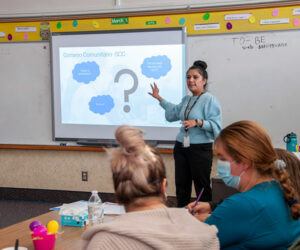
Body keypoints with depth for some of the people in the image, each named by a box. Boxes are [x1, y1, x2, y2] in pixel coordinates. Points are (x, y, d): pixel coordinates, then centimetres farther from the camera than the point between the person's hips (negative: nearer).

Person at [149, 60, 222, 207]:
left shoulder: (210, 100, -10)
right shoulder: (186, 100, 13)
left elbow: (216, 125, -16)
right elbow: (174, 112, 33)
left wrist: (198, 122, -28)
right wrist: (159, 98, 35)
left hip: (200, 149, -7)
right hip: (181, 147, 8)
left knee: (202, 186, -1)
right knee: (181, 185, 13)